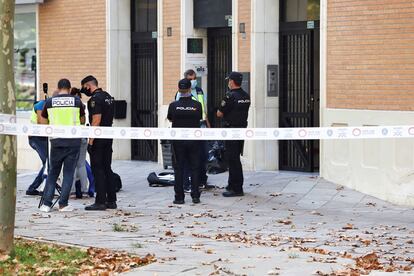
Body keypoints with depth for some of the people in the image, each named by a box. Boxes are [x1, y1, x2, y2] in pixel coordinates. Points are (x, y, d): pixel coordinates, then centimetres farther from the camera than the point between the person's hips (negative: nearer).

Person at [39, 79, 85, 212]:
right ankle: (63, 204, 3)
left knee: (53, 172, 11)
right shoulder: (76, 101, 1)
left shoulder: (50, 101, 3)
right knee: (68, 172, 5)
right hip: (73, 140, -1)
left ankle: (46, 203, 6)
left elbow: (44, 122, 11)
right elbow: (82, 120, 13)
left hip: (56, 141, 1)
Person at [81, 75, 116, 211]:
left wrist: (90, 142, -19)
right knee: (107, 168, 13)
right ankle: (111, 201, 14)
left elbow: (96, 121, -20)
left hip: (98, 139, -9)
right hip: (109, 138, 9)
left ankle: (100, 202, -5)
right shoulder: (108, 97, 15)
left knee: (98, 169, -5)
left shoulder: (95, 99, -15)